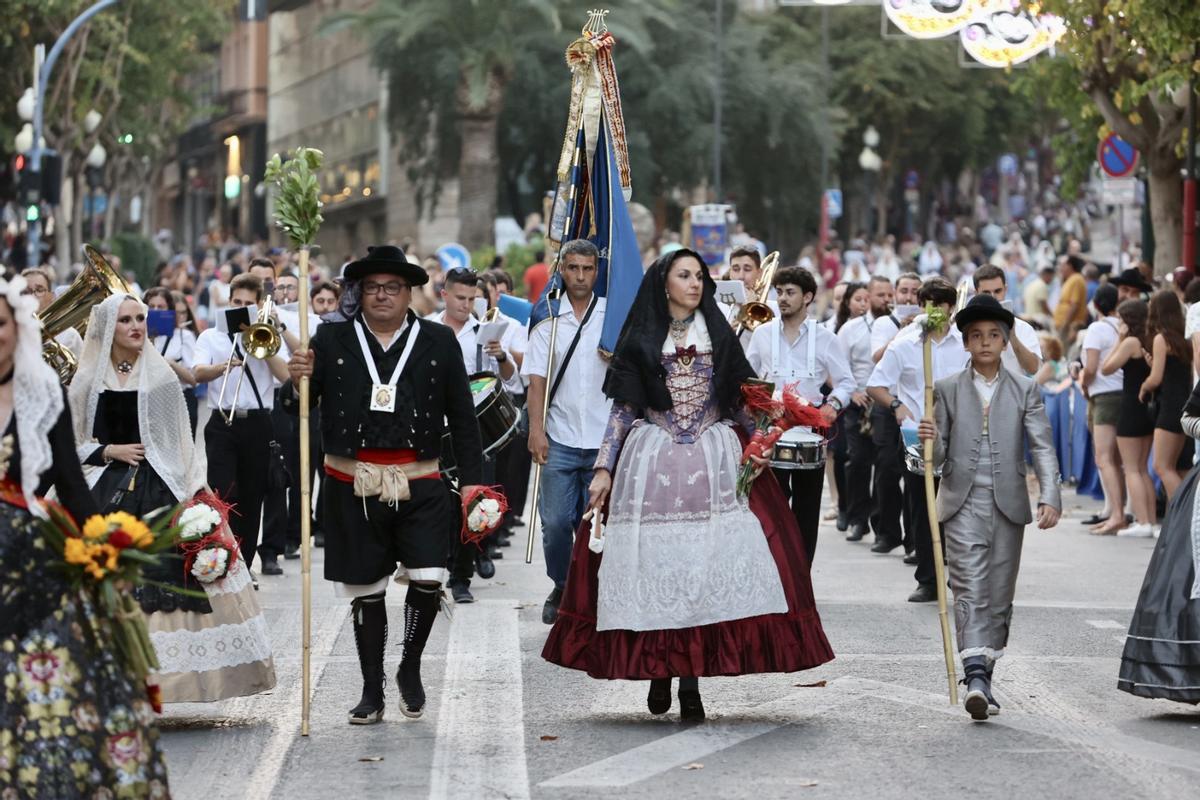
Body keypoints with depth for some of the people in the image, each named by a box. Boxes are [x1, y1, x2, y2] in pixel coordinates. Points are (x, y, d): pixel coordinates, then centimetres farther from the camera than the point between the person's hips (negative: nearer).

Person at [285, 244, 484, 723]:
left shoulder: (439, 343, 6)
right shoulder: (332, 341, 5)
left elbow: (462, 418, 9)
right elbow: (296, 408, 4)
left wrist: (471, 481, 4)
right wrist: (297, 382, -19)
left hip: (419, 486, 0)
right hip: (353, 486, 1)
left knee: (428, 580, -12)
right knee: (366, 590, 7)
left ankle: (410, 670, 12)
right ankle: (372, 691, 19)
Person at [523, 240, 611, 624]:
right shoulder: (548, 320, 5)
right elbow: (537, 381, 2)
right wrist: (536, 429, -7)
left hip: (604, 440, 0)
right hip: (560, 438, 1)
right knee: (556, 521, -1)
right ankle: (560, 588, 20)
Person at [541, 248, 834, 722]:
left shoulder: (718, 335, 11)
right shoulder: (640, 340, 6)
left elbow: (740, 401, 11)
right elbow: (623, 409, 5)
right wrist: (604, 469, -1)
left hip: (714, 462, 1)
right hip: (652, 462, -1)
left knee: (708, 562, -6)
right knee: (653, 560, -3)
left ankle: (691, 680, -3)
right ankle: (658, 670, 11)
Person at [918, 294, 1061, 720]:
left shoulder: (1025, 390, 5)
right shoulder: (947, 389, 6)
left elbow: (1042, 447, -2)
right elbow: (939, 456, 6)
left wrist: (1049, 498, -15)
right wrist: (930, 440, -18)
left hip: (1008, 505, 1)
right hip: (962, 505, -1)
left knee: (999, 596, 6)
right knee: (969, 590, -13)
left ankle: (983, 679, 16)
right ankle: (976, 678, -24)